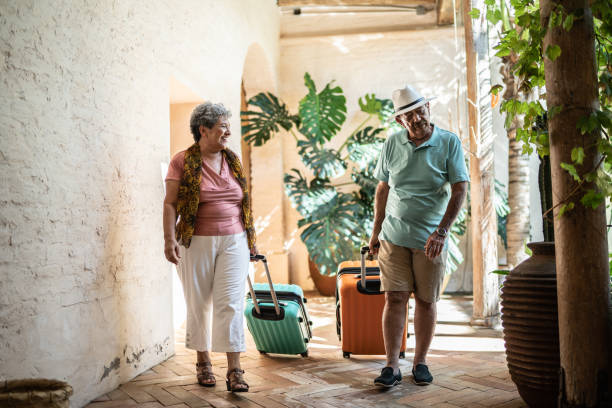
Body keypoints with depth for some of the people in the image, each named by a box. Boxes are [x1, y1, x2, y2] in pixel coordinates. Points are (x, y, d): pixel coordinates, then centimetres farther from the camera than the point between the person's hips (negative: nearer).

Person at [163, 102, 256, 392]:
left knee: (230, 302, -4)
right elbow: (170, 203, -6)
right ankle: (203, 361, 25)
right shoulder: (183, 162, -2)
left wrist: (251, 238, 16)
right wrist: (169, 239, -16)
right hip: (197, 243, -2)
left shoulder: (233, 161, 11)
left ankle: (234, 370, -2)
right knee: (199, 303, 8)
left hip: (233, 241, 3)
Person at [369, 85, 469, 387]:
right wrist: (375, 231, 12)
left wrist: (441, 231, -18)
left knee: (426, 301, 6)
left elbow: (459, 189, -8)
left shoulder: (449, 142, -4)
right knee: (394, 299, -2)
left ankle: (420, 362, 20)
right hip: (394, 236, 2)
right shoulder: (392, 144, 4)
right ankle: (392, 366, 4)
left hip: (430, 238, -1)